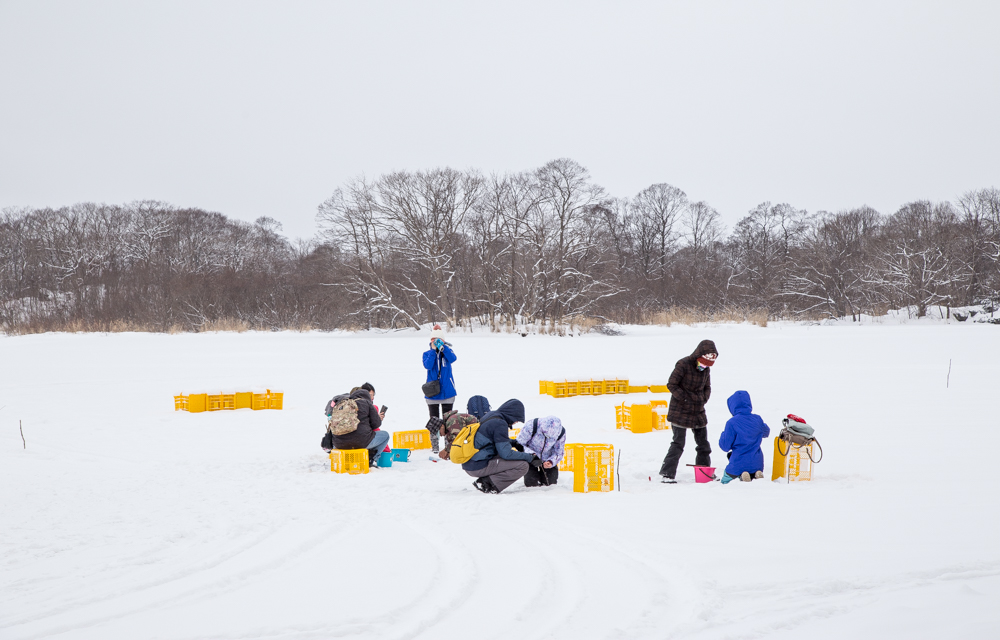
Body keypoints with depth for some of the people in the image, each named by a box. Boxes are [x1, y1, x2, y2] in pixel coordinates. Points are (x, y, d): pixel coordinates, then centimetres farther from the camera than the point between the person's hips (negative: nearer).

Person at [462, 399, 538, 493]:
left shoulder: (490, 415, 10)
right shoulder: (500, 424, -16)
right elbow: (506, 454, -17)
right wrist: (530, 457, -8)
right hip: (479, 467, -9)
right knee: (522, 466, -12)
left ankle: (485, 479, 9)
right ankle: (488, 482, -10)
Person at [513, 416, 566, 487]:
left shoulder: (561, 433, -21)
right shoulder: (531, 426, -30)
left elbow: (558, 453, -9)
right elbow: (519, 444, -21)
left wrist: (551, 461, -31)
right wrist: (530, 454, -38)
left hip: (547, 460, 2)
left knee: (550, 482, -7)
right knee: (531, 483, -12)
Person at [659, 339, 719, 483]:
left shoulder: (706, 369, 5)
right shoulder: (683, 364, -15)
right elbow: (671, 385, -13)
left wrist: (703, 399, -1)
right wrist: (686, 399, -17)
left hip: (698, 412, 7)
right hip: (680, 411, -7)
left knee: (703, 443, 11)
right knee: (678, 443, -10)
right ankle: (667, 474, -6)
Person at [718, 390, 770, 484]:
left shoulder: (732, 423, -16)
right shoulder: (757, 419, -1)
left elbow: (725, 446, -11)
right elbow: (766, 432, 20)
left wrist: (723, 434, 8)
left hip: (738, 464, -4)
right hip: (757, 463, 5)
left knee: (725, 482, 16)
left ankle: (742, 476, -15)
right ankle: (755, 475, -7)